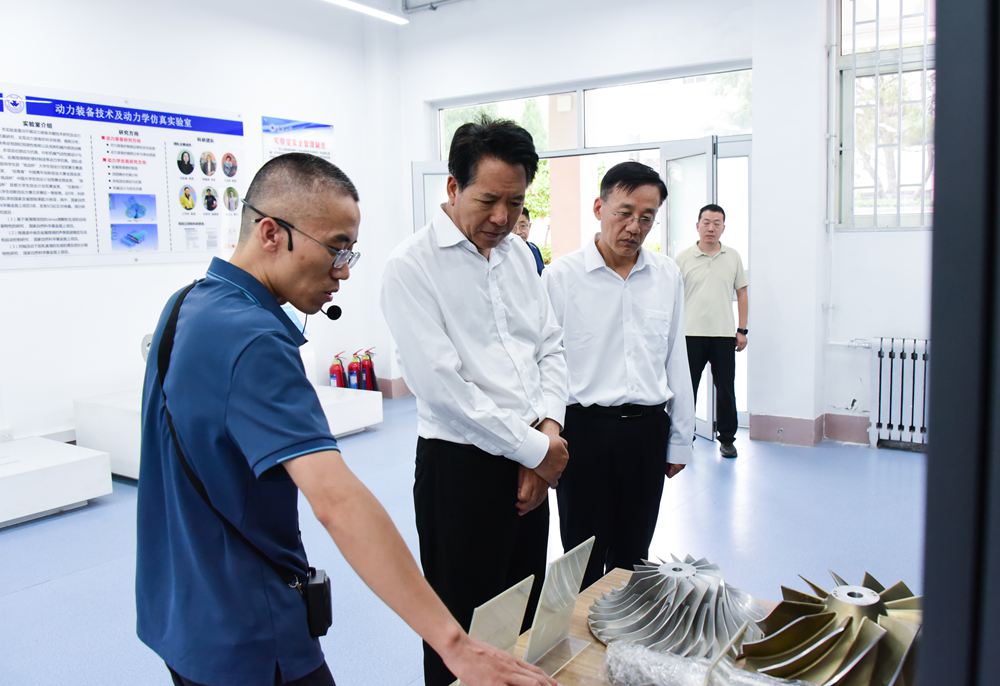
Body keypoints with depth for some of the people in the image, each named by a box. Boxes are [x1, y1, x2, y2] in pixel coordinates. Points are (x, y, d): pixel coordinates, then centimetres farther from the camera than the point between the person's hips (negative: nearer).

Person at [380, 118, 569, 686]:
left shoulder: (519, 254, 8)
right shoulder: (413, 266, -14)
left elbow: (551, 347, 11)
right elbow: (441, 385, -20)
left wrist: (548, 430, -6)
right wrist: (535, 449, -14)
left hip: (531, 463, 7)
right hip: (461, 467, -6)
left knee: (524, 621, 21)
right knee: (464, 636, 9)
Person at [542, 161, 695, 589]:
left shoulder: (668, 276, 5)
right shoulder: (561, 276, -7)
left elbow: (676, 359, 9)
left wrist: (680, 438, 11)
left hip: (647, 429, 4)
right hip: (585, 427, -3)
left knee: (633, 557, 17)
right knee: (584, 558, 9)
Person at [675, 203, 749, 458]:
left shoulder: (733, 257, 6)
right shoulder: (683, 258, 0)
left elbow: (742, 294, 8)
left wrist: (742, 330, 3)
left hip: (724, 335, 1)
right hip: (691, 334, -1)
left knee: (726, 389, 7)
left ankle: (727, 439, 19)